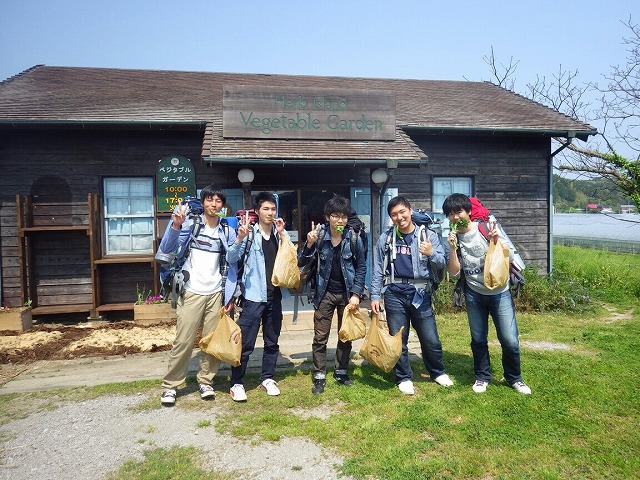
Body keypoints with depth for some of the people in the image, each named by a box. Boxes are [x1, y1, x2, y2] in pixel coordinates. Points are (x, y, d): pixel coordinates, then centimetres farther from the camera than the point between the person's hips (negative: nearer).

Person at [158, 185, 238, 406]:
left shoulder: (227, 231, 7)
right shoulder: (190, 223, -3)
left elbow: (231, 265, 9)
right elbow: (166, 249, -12)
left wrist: (230, 295, 2)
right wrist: (175, 225, -29)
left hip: (216, 294, 3)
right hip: (191, 292, -3)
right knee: (183, 341, -1)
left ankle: (205, 381, 24)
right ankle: (170, 385, 13)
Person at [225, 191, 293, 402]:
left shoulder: (280, 233, 7)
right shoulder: (249, 232, -5)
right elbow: (231, 258, -13)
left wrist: (282, 235, -13)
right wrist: (240, 238, -29)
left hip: (275, 296, 5)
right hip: (254, 296, -4)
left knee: (272, 341, 14)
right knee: (245, 343, -1)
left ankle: (268, 378, 28)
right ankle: (236, 384, 10)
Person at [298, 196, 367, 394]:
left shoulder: (354, 238, -8)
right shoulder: (319, 236, -9)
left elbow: (361, 267, -1)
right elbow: (301, 263, -8)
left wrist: (356, 294, -7)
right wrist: (309, 244, -24)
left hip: (347, 293, 1)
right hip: (325, 293, -1)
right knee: (320, 337, 1)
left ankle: (341, 372, 28)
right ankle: (319, 377, 12)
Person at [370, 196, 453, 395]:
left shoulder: (428, 235, 1)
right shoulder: (386, 238, 3)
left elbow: (442, 262, -3)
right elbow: (378, 270, 6)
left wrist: (431, 253, -24)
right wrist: (375, 296, 2)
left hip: (420, 294, 0)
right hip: (395, 294, 1)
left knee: (431, 339, 7)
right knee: (398, 340, 8)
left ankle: (438, 372, 33)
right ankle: (404, 378, 26)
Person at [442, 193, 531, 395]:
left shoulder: (488, 228, -8)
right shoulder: (453, 238, -1)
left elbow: (510, 256, -2)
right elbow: (454, 272, -6)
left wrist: (496, 240, -19)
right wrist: (453, 248, -18)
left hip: (500, 292, -2)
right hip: (474, 294, 2)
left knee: (510, 340, -2)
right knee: (478, 339, 10)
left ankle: (514, 378, 21)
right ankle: (482, 377, 29)